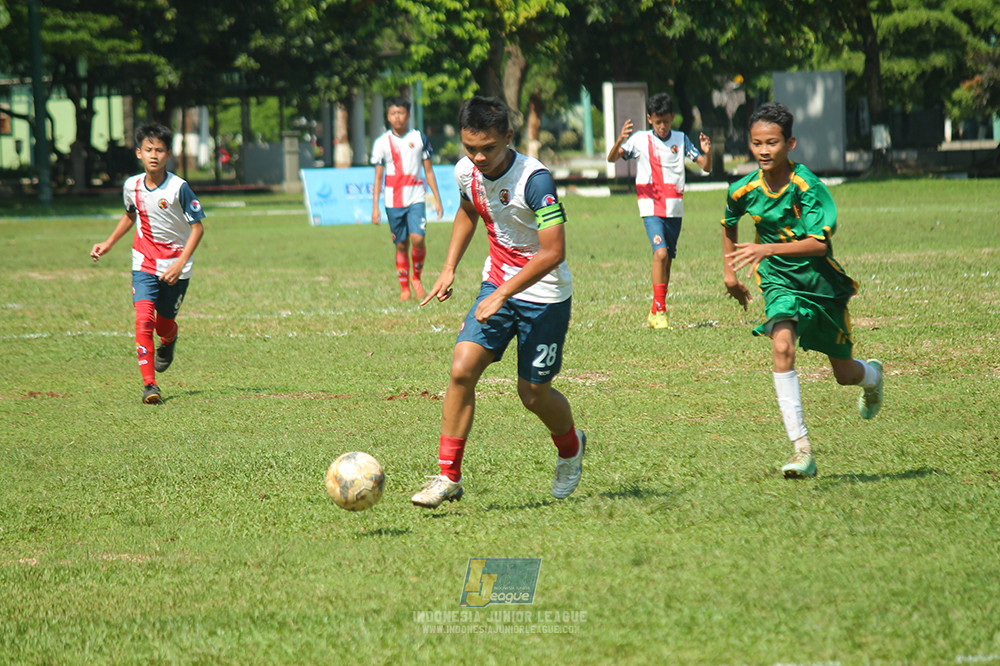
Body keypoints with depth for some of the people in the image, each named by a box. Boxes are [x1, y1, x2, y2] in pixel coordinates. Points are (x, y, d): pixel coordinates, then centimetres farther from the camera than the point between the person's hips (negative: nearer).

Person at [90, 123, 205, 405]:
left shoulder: (179, 188, -17)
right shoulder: (132, 186, -4)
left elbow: (197, 227, -11)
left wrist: (180, 264, -19)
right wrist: (109, 243, 13)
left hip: (175, 267, -2)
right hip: (144, 262, 2)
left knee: (164, 325, 9)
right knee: (144, 319, -17)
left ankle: (168, 342, 49)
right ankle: (149, 384, -15)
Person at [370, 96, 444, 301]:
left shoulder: (419, 138, 3)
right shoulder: (382, 143, 3)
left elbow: (428, 171, 9)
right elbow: (378, 177, 6)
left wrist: (437, 199, 6)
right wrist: (375, 207, 1)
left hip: (416, 198, -1)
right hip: (393, 201, 1)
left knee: (417, 239, -18)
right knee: (401, 245, 4)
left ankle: (417, 278, 6)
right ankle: (404, 288, 15)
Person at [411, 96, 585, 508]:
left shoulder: (534, 180, -26)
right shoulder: (466, 172, -5)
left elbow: (552, 253, -27)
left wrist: (502, 295, -28)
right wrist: (449, 268, 11)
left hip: (544, 294, -5)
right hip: (497, 285, 5)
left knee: (533, 393, 4)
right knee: (462, 369, -13)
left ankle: (571, 447, 38)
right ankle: (448, 476, -7)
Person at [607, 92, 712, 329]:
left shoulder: (681, 139, 7)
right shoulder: (640, 140, 0)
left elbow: (706, 167, 9)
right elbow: (612, 158, -8)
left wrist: (707, 152, -14)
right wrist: (620, 141, -28)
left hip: (675, 209, 4)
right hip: (651, 207, -4)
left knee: (667, 260, 10)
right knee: (660, 252, -22)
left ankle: (656, 311, 23)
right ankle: (659, 309, -17)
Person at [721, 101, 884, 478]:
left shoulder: (806, 186, -21)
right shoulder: (744, 191, -7)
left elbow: (819, 243, -29)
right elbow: (729, 224, 17)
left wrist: (767, 249, -38)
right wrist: (729, 270, 19)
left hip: (820, 280, -2)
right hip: (779, 280, 2)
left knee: (844, 375, 11)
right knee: (782, 346, -27)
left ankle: (872, 375, 53)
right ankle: (801, 448, -29)